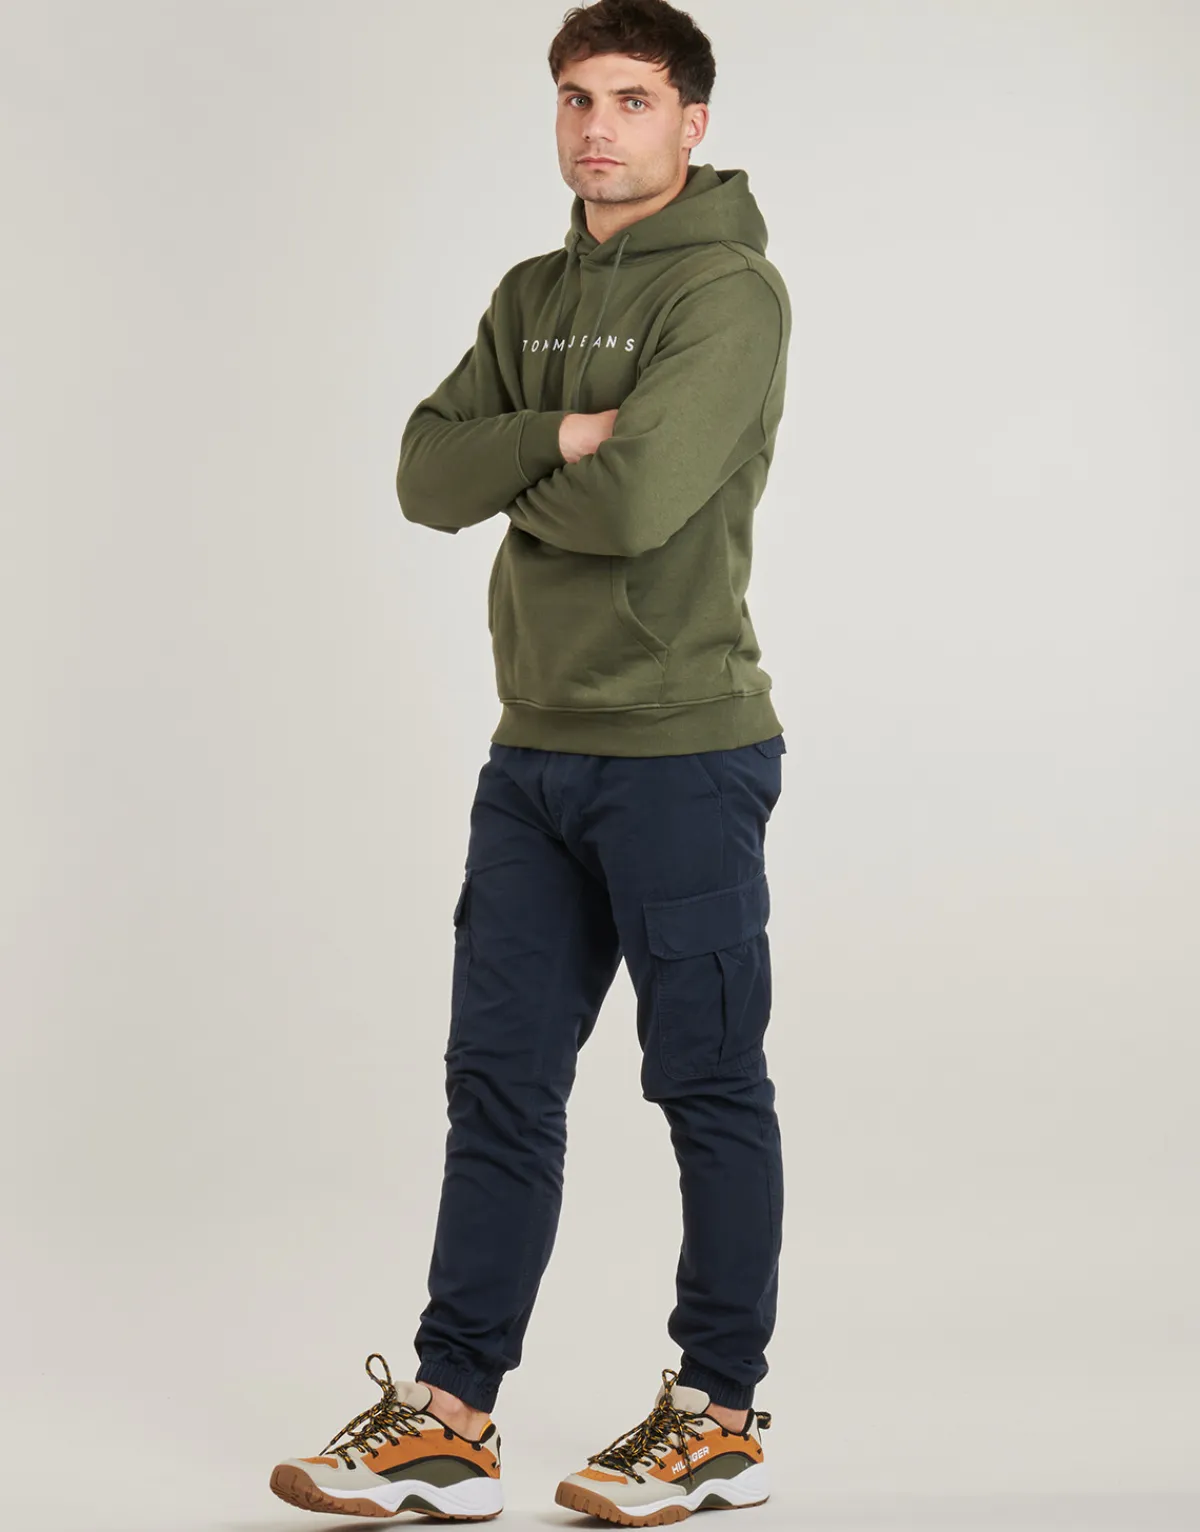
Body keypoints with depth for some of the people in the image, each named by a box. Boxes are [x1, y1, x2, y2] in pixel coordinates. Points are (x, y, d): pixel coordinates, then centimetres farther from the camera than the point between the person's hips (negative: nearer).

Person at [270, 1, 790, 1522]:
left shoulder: (727, 289, -10)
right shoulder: (534, 296, 15)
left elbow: (638, 498, -23)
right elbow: (427, 473, 4)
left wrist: (515, 481, -4)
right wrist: (559, 438, -12)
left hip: (680, 748, -7)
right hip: (534, 748, 8)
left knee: (708, 1085, 3)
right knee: (499, 1079, 8)